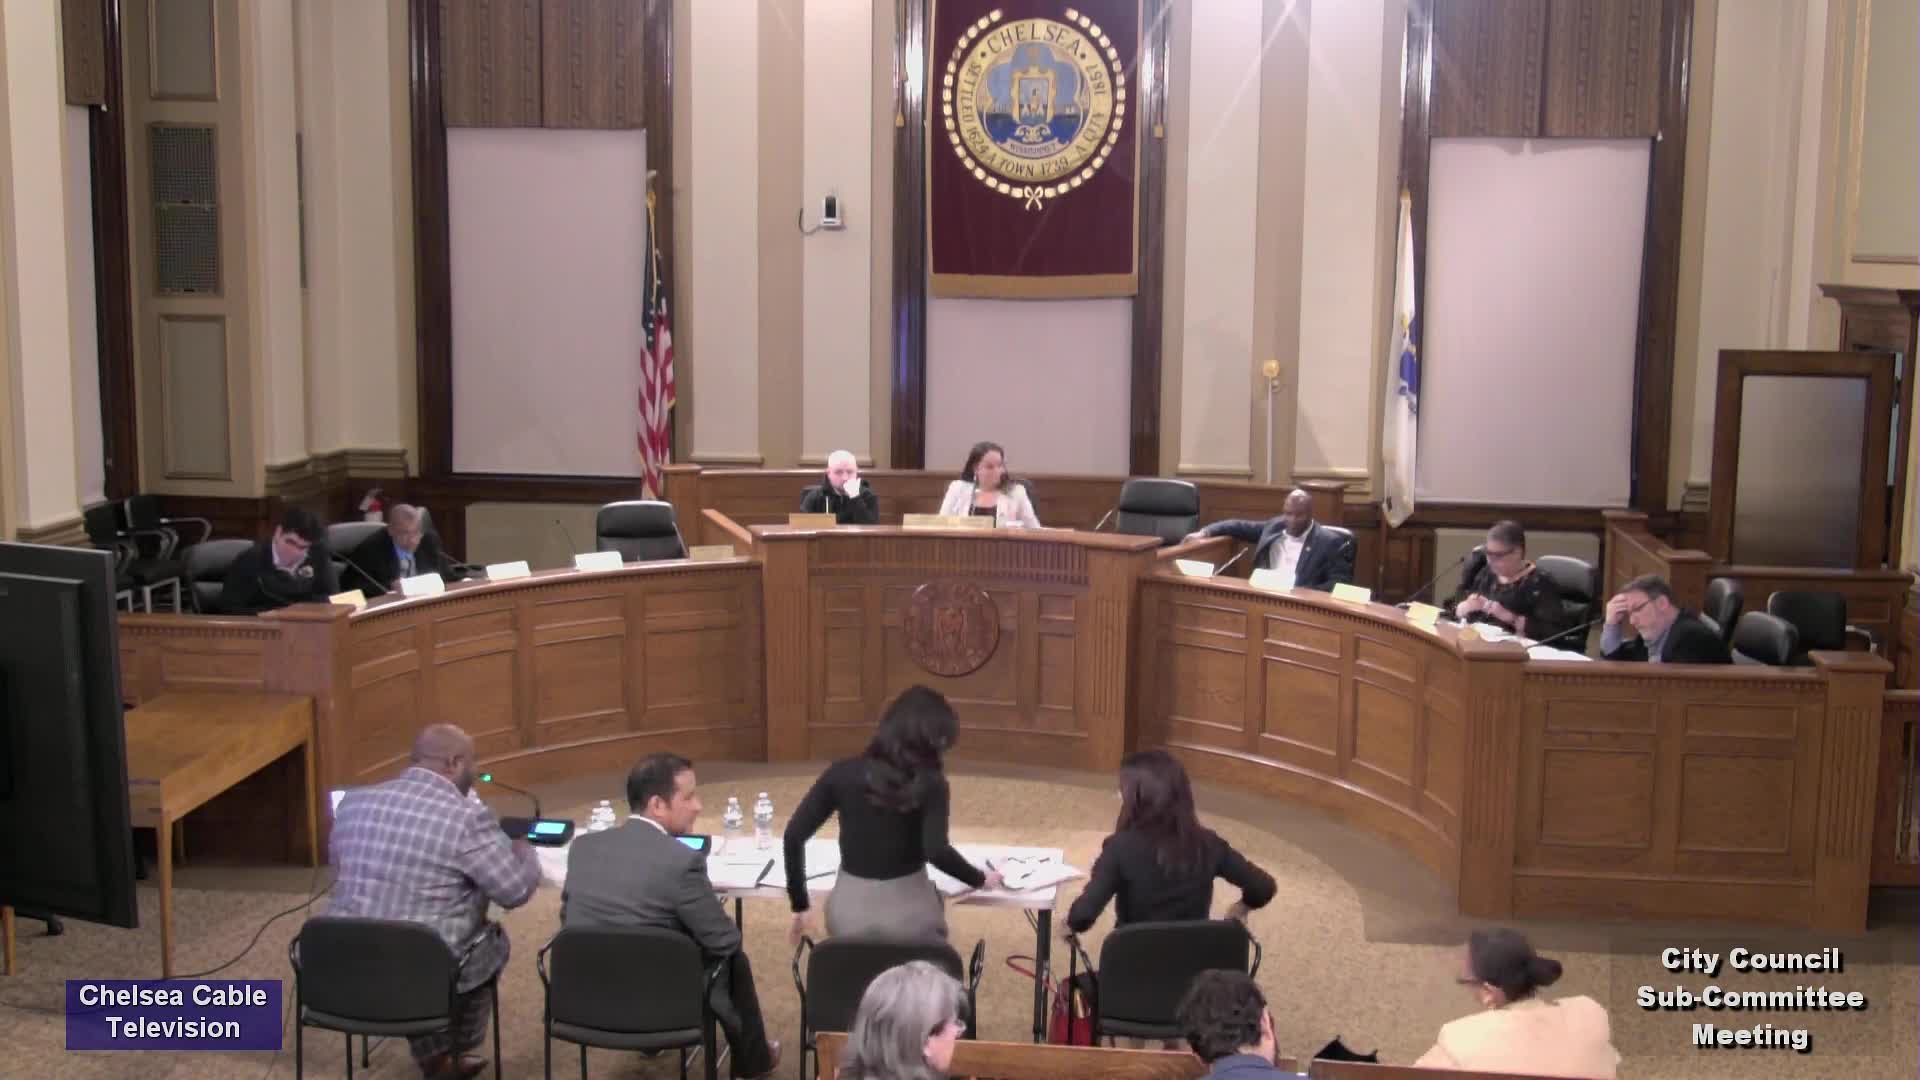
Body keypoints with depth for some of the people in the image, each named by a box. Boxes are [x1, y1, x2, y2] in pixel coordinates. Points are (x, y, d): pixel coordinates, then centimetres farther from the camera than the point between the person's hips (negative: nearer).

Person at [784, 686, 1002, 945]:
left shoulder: (843, 773, -1)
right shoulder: (929, 783, -10)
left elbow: (794, 836, -4)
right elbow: (937, 851, -23)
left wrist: (800, 906, 4)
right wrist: (981, 879, -5)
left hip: (850, 913, 2)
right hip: (908, 916, -2)